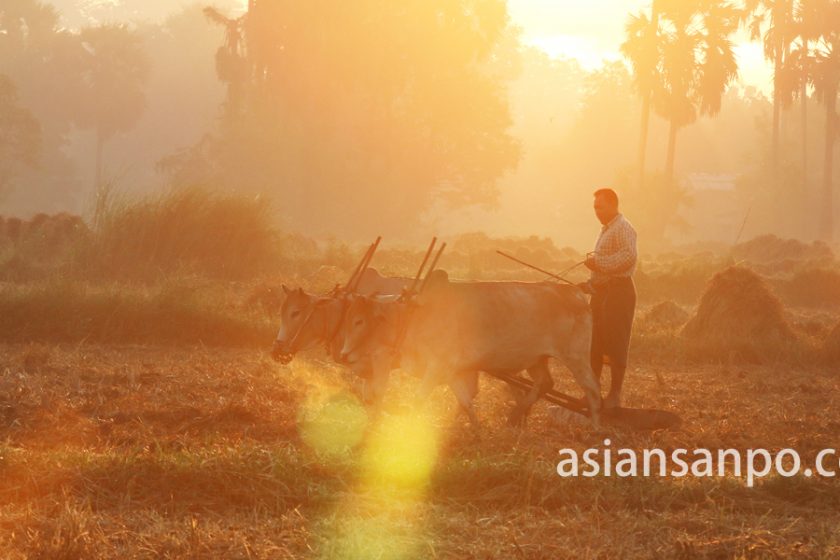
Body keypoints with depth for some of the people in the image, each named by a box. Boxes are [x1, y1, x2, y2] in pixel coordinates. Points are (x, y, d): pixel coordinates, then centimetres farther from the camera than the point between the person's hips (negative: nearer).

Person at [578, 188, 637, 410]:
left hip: (618, 290, -10)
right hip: (601, 291, 10)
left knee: (615, 345, -6)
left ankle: (615, 396, -2)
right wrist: (589, 284, 18)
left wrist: (598, 263, -26)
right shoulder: (606, 230, 20)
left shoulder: (623, 228, -11)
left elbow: (629, 256, -28)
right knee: (594, 344, 10)